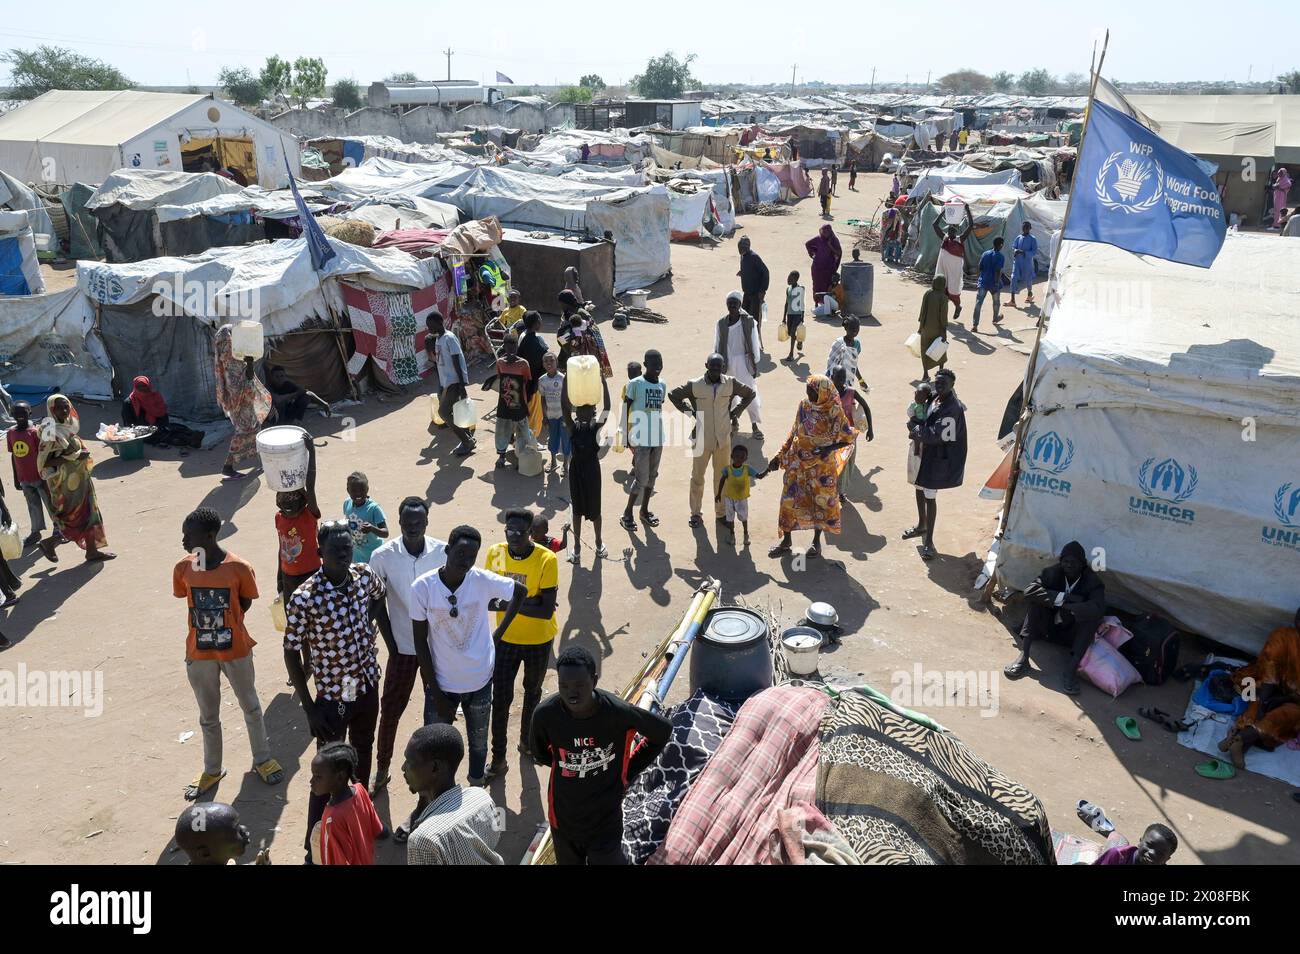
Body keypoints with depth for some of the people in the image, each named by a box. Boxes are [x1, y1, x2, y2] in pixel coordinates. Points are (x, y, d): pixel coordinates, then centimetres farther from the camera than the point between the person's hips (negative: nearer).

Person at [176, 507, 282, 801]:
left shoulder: (239, 568, -19)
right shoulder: (183, 569, -10)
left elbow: (245, 603, -3)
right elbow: (188, 600, 6)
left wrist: (226, 624, -8)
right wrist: (210, 623, 0)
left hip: (236, 650, -2)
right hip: (199, 654, 2)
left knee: (251, 707, 17)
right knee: (208, 716, 18)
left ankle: (262, 759, 38)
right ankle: (212, 770, 37)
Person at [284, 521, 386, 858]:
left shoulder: (365, 576, -10)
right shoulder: (304, 598, -25)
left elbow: (380, 595, 16)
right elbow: (291, 652, -16)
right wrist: (309, 708, -15)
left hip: (367, 686, 5)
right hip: (332, 697, -5)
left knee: (363, 755, 24)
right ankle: (316, 843, 23)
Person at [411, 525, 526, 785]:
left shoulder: (483, 580, -17)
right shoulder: (422, 587, -19)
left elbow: (520, 591, 3)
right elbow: (421, 641, -10)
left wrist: (499, 632, 0)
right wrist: (435, 692, -8)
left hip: (480, 680, 1)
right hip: (441, 683, -1)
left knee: (479, 743, 19)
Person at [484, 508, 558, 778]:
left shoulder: (546, 559, -25)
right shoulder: (495, 553, -15)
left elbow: (546, 611, -26)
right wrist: (530, 600, -22)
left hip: (538, 640, -1)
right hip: (506, 638, 1)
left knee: (532, 691, 22)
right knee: (501, 698, 4)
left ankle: (527, 738, 46)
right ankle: (498, 758, 20)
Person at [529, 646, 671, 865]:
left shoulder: (618, 712, -26)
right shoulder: (545, 714, -21)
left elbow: (663, 730, -8)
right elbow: (538, 753, 2)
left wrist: (629, 770, -3)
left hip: (605, 819, -2)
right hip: (563, 816, 2)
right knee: (568, 860, 23)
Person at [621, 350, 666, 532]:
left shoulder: (662, 385, 8)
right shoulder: (635, 384, -10)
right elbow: (625, 410, -7)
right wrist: (626, 436, -10)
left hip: (657, 438, 6)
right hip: (641, 439, -6)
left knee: (652, 476, 13)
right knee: (642, 478, -5)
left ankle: (645, 510, 26)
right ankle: (627, 514, 8)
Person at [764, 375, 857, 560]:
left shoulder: (835, 413, -15)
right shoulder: (804, 406, -4)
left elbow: (848, 439, -8)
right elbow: (793, 433, 5)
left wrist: (829, 448, -22)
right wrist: (779, 455, 4)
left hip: (822, 465, -3)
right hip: (798, 462, 3)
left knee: (821, 501, 11)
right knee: (790, 499, 6)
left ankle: (816, 541, 30)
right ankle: (786, 541, 21)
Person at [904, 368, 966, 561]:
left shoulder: (952, 408, -26)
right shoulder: (935, 398, 1)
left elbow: (935, 435, -29)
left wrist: (914, 428, -15)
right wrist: (917, 428, -8)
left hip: (939, 458, -9)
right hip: (925, 453, 9)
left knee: (930, 496, -3)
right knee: (920, 489, 22)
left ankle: (928, 541, 8)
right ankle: (922, 526, 44)